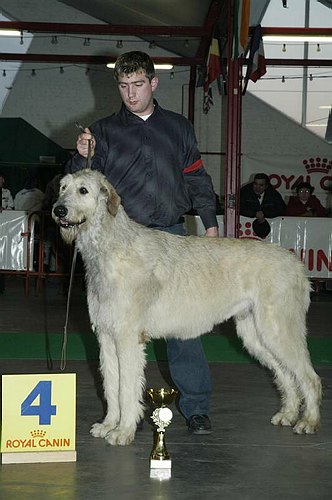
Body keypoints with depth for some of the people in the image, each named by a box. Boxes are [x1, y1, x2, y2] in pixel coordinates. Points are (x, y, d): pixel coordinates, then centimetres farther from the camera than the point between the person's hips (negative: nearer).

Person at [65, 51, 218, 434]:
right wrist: (82, 157, -15)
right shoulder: (104, 131, 8)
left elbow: (197, 179, 17)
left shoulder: (178, 127, 13)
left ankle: (196, 406, 2)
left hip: (171, 235, 0)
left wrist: (210, 222, 9)